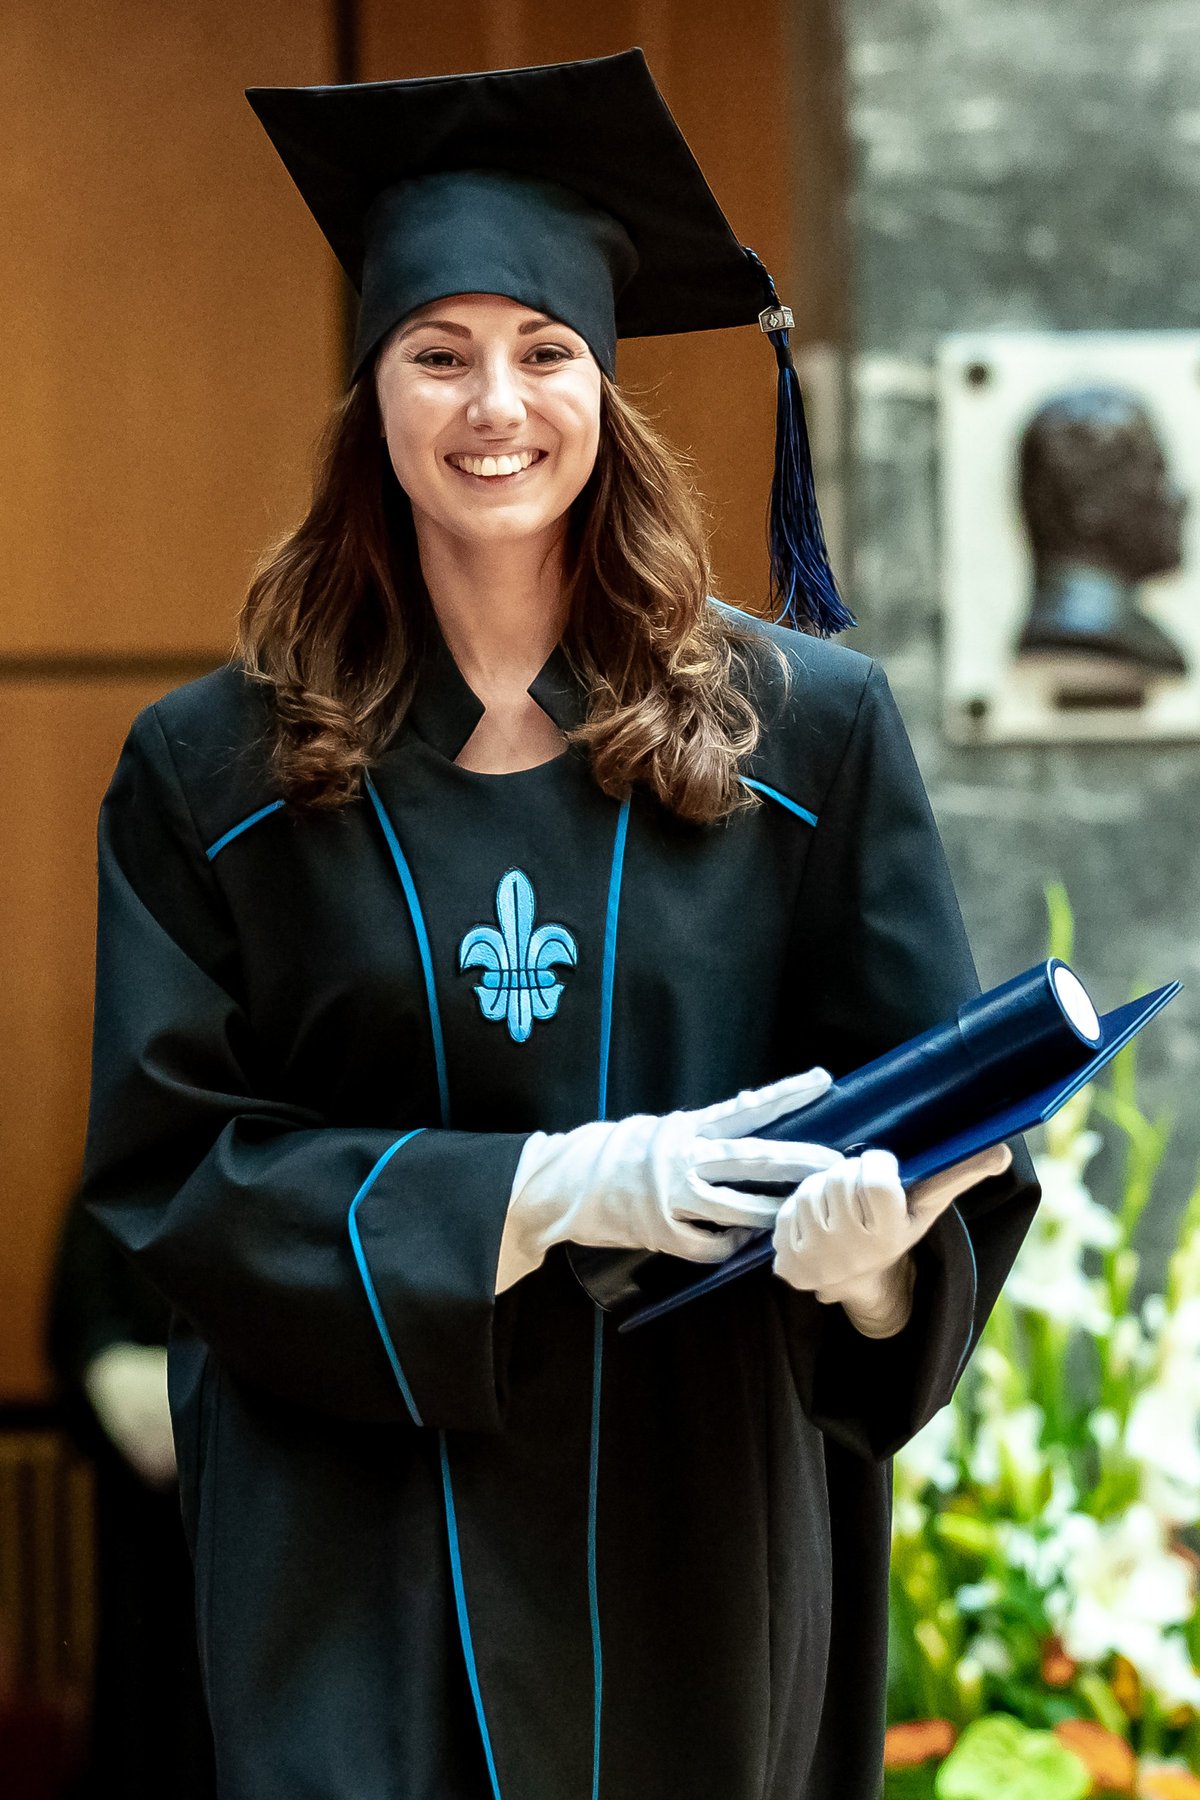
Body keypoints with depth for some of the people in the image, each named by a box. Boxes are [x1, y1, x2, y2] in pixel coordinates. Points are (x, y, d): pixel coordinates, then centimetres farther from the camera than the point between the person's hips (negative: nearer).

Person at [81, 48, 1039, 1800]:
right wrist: (549, 1192, -18)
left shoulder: (810, 727, 1)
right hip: (365, 1565, -1)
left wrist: (874, 1246, -23)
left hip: (708, 1539, 1)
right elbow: (174, 1161, -5)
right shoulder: (212, 775, 1)